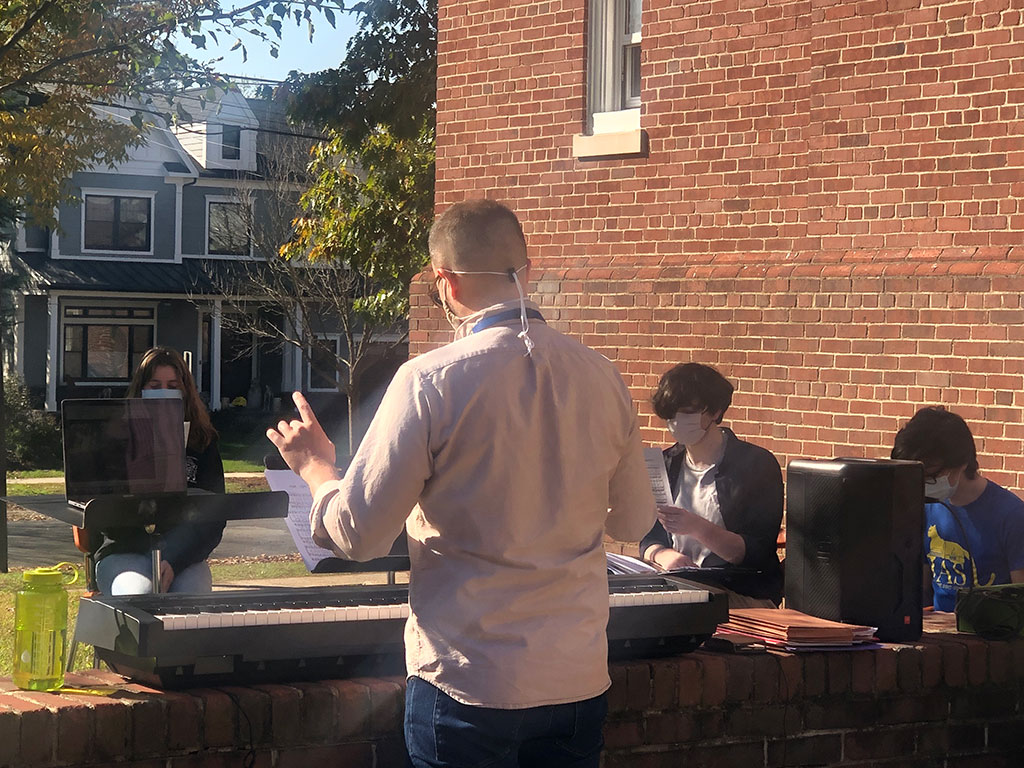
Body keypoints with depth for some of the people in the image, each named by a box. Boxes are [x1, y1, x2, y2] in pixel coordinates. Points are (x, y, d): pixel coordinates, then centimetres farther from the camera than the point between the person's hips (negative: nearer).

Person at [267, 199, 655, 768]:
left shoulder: (431, 382, -14)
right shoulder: (603, 379, -1)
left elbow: (358, 534, -9)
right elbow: (635, 520, 13)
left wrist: (315, 469, 10)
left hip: (469, 680, -4)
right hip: (580, 678, 4)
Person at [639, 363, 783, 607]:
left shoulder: (758, 464, -4)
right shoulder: (666, 465, 14)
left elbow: (757, 553, -10)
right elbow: (648, 540, 17)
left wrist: (698, 528, -25)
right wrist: (664, 555, -8)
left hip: (745, 594, -5)